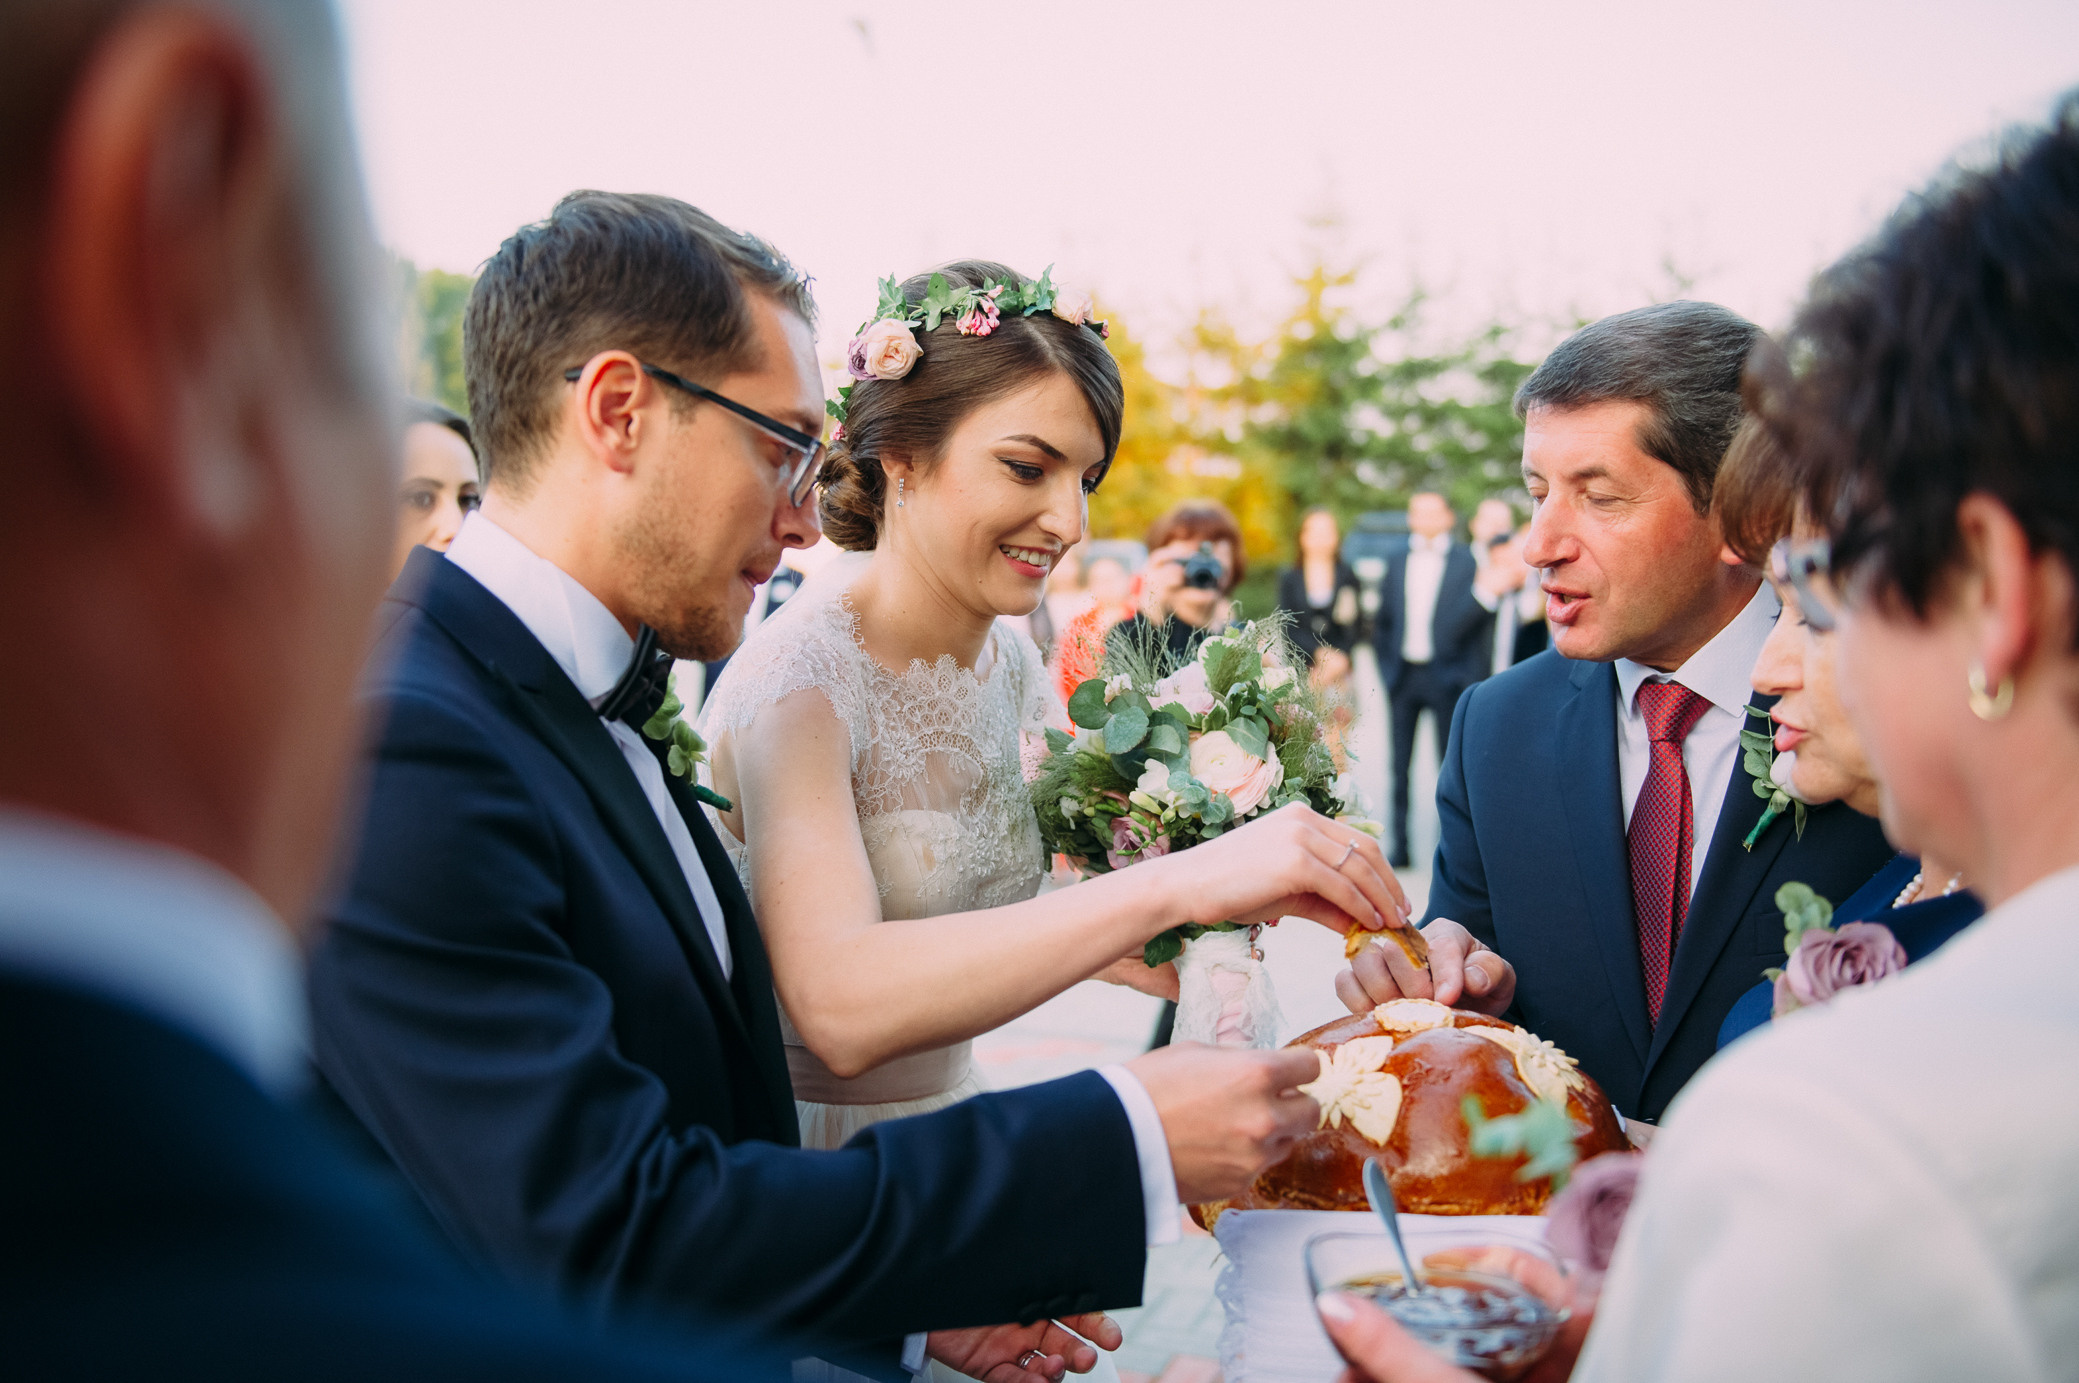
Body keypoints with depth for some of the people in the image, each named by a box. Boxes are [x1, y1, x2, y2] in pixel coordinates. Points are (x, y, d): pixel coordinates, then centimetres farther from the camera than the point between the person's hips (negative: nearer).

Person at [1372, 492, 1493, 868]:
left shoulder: (1467, 561, 0)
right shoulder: (1396, 563, 11)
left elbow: (1478, 621, -7)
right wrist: (1385, 668, 7)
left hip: (1446, 675, -3)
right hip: (1403, 677, 4)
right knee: (1400, 765, 7)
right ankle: (1399, 846, 14)